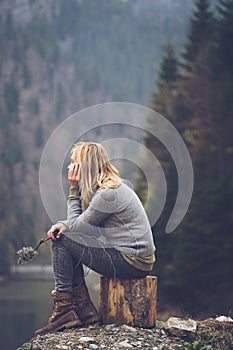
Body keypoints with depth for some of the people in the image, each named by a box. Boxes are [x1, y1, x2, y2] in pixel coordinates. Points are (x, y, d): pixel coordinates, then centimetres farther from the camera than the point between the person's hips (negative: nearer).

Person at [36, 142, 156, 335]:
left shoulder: (107, 194, -19)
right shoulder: (113, 186, 13)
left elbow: (76, 226, -11)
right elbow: (81, 221, 16)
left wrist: (74, 189, -5)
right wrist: (63, 224, -5)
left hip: (133, 262, -10)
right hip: (135, 258, 10)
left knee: (62, 242, -8)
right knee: (60, 235, 13)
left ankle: (64, 310, -4)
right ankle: (85, 311, 10)